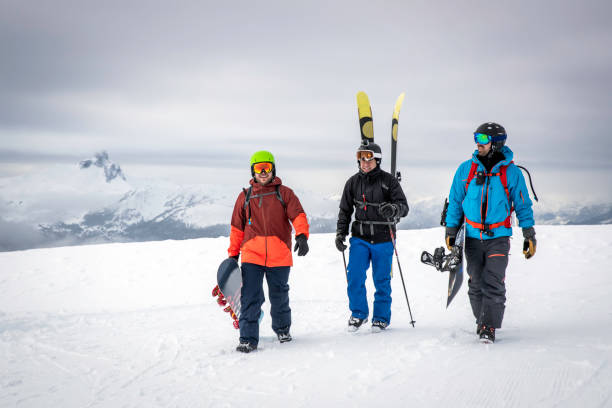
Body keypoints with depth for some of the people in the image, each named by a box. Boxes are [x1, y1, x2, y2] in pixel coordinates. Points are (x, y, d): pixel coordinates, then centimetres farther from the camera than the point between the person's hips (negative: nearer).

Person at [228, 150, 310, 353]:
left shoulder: (284, 193, 7)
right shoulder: (245, 197, 13)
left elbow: (298, 215, -6)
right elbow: (237, 228, 16)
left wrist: (302, 236, -24)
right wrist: (233, 254, 14)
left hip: (279, 256, 0)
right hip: (251, 255, 0)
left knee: (279, 296, 14)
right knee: (250, 298, -9)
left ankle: (282, 329, 36)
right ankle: (248, 339, -6)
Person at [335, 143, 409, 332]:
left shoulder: (389, 181, -4)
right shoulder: (353, 182, 6)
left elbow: (404, 206, -10)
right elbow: (345, 211, 16)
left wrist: (393, 209, -33)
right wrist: (340, 233, 7)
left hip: (383, 240, -2)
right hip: (360, 238, 2)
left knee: (382, 280, 5)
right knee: (354, 276, -8)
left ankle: (381, 317, 20)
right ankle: (359, 313, 11)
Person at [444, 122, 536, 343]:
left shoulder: (511, 172, -3)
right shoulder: (466, 169, 3)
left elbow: (523, 205, 4)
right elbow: (455, 202, 11)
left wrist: (529, 236, 2)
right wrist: (451, 231, 8)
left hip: (498, 237, -3)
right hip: (473, 237, 3)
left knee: (493, 283, -11)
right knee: (476, 284, 9)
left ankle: (489, 328, -8)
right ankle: (481, 320, 26)